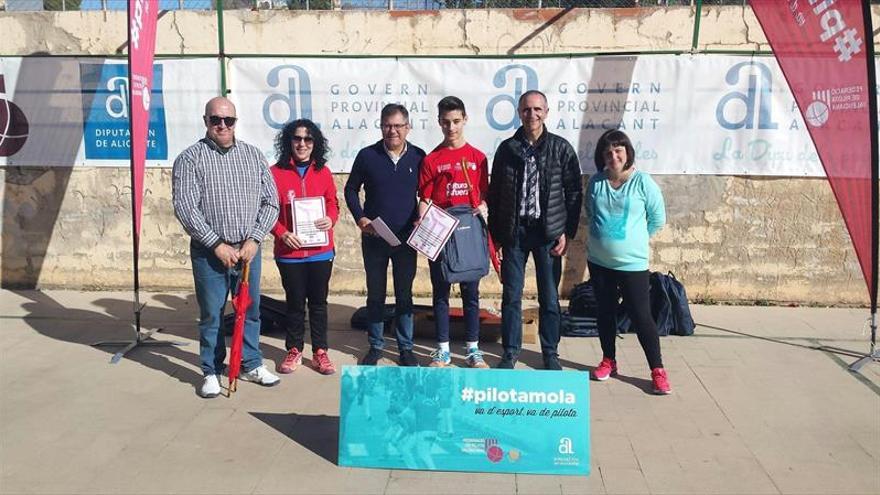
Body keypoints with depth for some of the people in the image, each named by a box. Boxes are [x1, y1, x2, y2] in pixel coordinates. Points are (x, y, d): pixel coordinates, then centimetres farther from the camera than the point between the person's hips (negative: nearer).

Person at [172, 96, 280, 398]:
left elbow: (270, 201, 5)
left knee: (250, 309, 12)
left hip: (248, 249, 3)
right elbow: (185, 207, -10)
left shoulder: (253, 155, 6)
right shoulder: (190, 158, -3)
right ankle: (212, 372, 21)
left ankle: (251, 365, 28)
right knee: (211, 314, 6)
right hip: (209, 252, -3)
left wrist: (253, 240, -6)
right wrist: (217, 244, -14)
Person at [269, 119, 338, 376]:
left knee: (318, 302, 11)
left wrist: (331, 219, -11)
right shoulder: (276, 172, -5)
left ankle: (320, 351, 22)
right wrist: (282, 233, -17)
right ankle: (294, 350, 25)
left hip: (321, 251, 2)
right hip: (289, 251, -2)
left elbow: (332, 202, 11)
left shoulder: (323, 172, 4)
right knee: (295, 302, 10)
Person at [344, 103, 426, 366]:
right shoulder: (367, 155, -3)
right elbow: (351, 189, 6)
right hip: (373, 237, 0)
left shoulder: (418, 156, 0)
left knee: (404, 294, 8)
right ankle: (375, 346, 23)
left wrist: (423, 217, -5)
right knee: (375, 295, 10)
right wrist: (360, 218, -6)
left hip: (406, 238, 0)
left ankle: (405, 347, 20)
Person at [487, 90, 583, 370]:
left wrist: (567, 233, -5)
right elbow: (494, 193, 8)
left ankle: (550, 354, 22)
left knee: (549, 298, 6)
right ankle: (510, 353, 19)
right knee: (511, 296, 5)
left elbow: (574, 193, 1)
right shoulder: (507, 148, 5)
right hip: (514, 231, 1)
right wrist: (495, 233, 4)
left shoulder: (561, 149, 1)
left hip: (548, 232, -1)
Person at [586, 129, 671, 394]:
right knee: (605, 311, 14)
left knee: (640, 315, -2)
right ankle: (608, 361, 30)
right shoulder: (596, 182, 0)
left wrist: (633, 239, 7)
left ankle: (657, 370, 9)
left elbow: (658, 219, -2)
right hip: (599, 261, 4)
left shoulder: (643, 182, -10)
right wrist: (606, 235, 9)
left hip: (632, 263, -4)